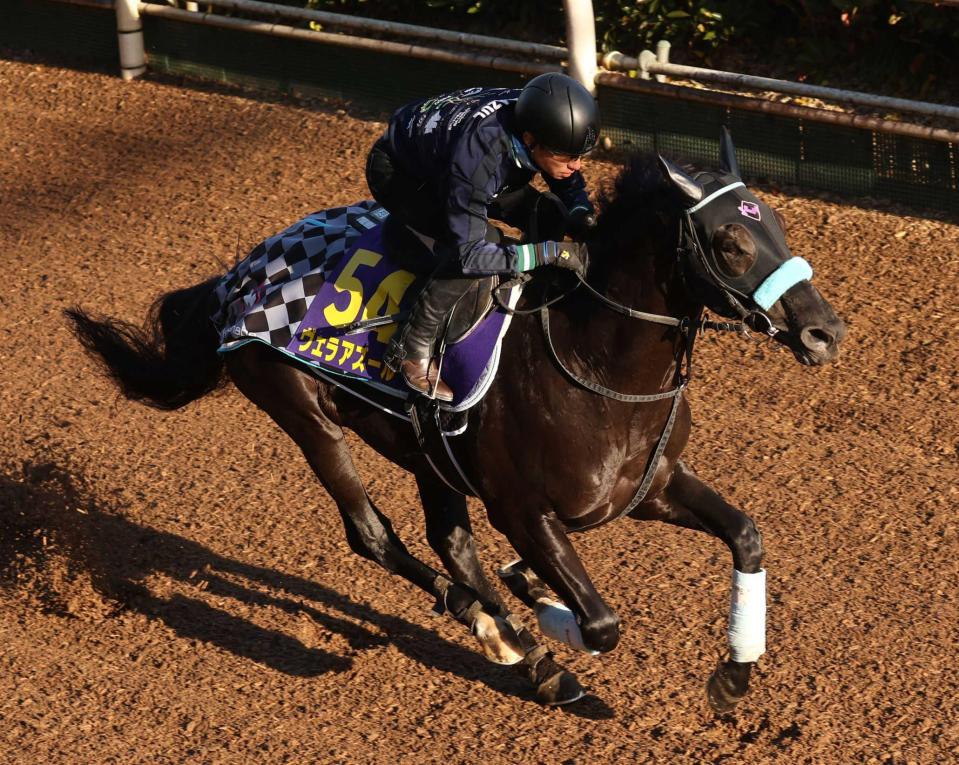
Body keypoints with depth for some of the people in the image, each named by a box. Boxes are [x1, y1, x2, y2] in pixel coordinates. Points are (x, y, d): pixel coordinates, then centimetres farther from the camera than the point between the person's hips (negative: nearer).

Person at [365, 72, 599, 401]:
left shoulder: (538, 121, -24)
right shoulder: (479, 154, -44)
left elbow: (570, 184, -2)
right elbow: (469, 254, -41)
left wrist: (581, 214, -23)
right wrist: (550, 251, -41)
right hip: (396, 173, -7)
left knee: (548, 214, -5)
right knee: (483, 241, -29)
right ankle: (410, 349, -17)